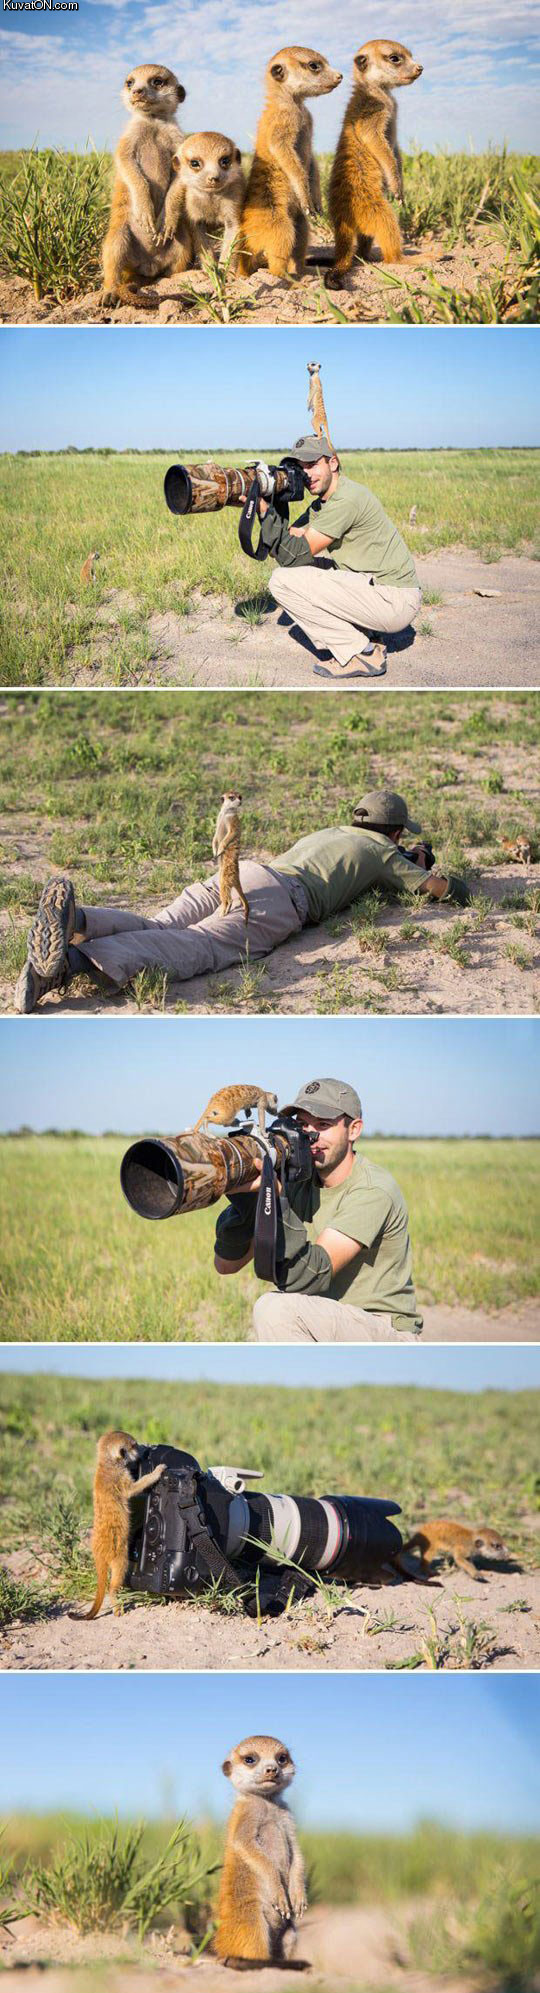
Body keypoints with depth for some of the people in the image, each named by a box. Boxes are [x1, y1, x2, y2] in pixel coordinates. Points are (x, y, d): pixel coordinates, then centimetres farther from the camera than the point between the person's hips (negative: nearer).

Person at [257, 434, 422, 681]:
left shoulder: (347, 499, -17)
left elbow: (295, 555, -17)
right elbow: (288, 539, 8)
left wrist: (266, 509, -16)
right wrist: (262, 506, -3)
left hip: (394, 602, -10)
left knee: (283, 580, -11)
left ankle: (359, 655, -7)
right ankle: (367, 641, 14)